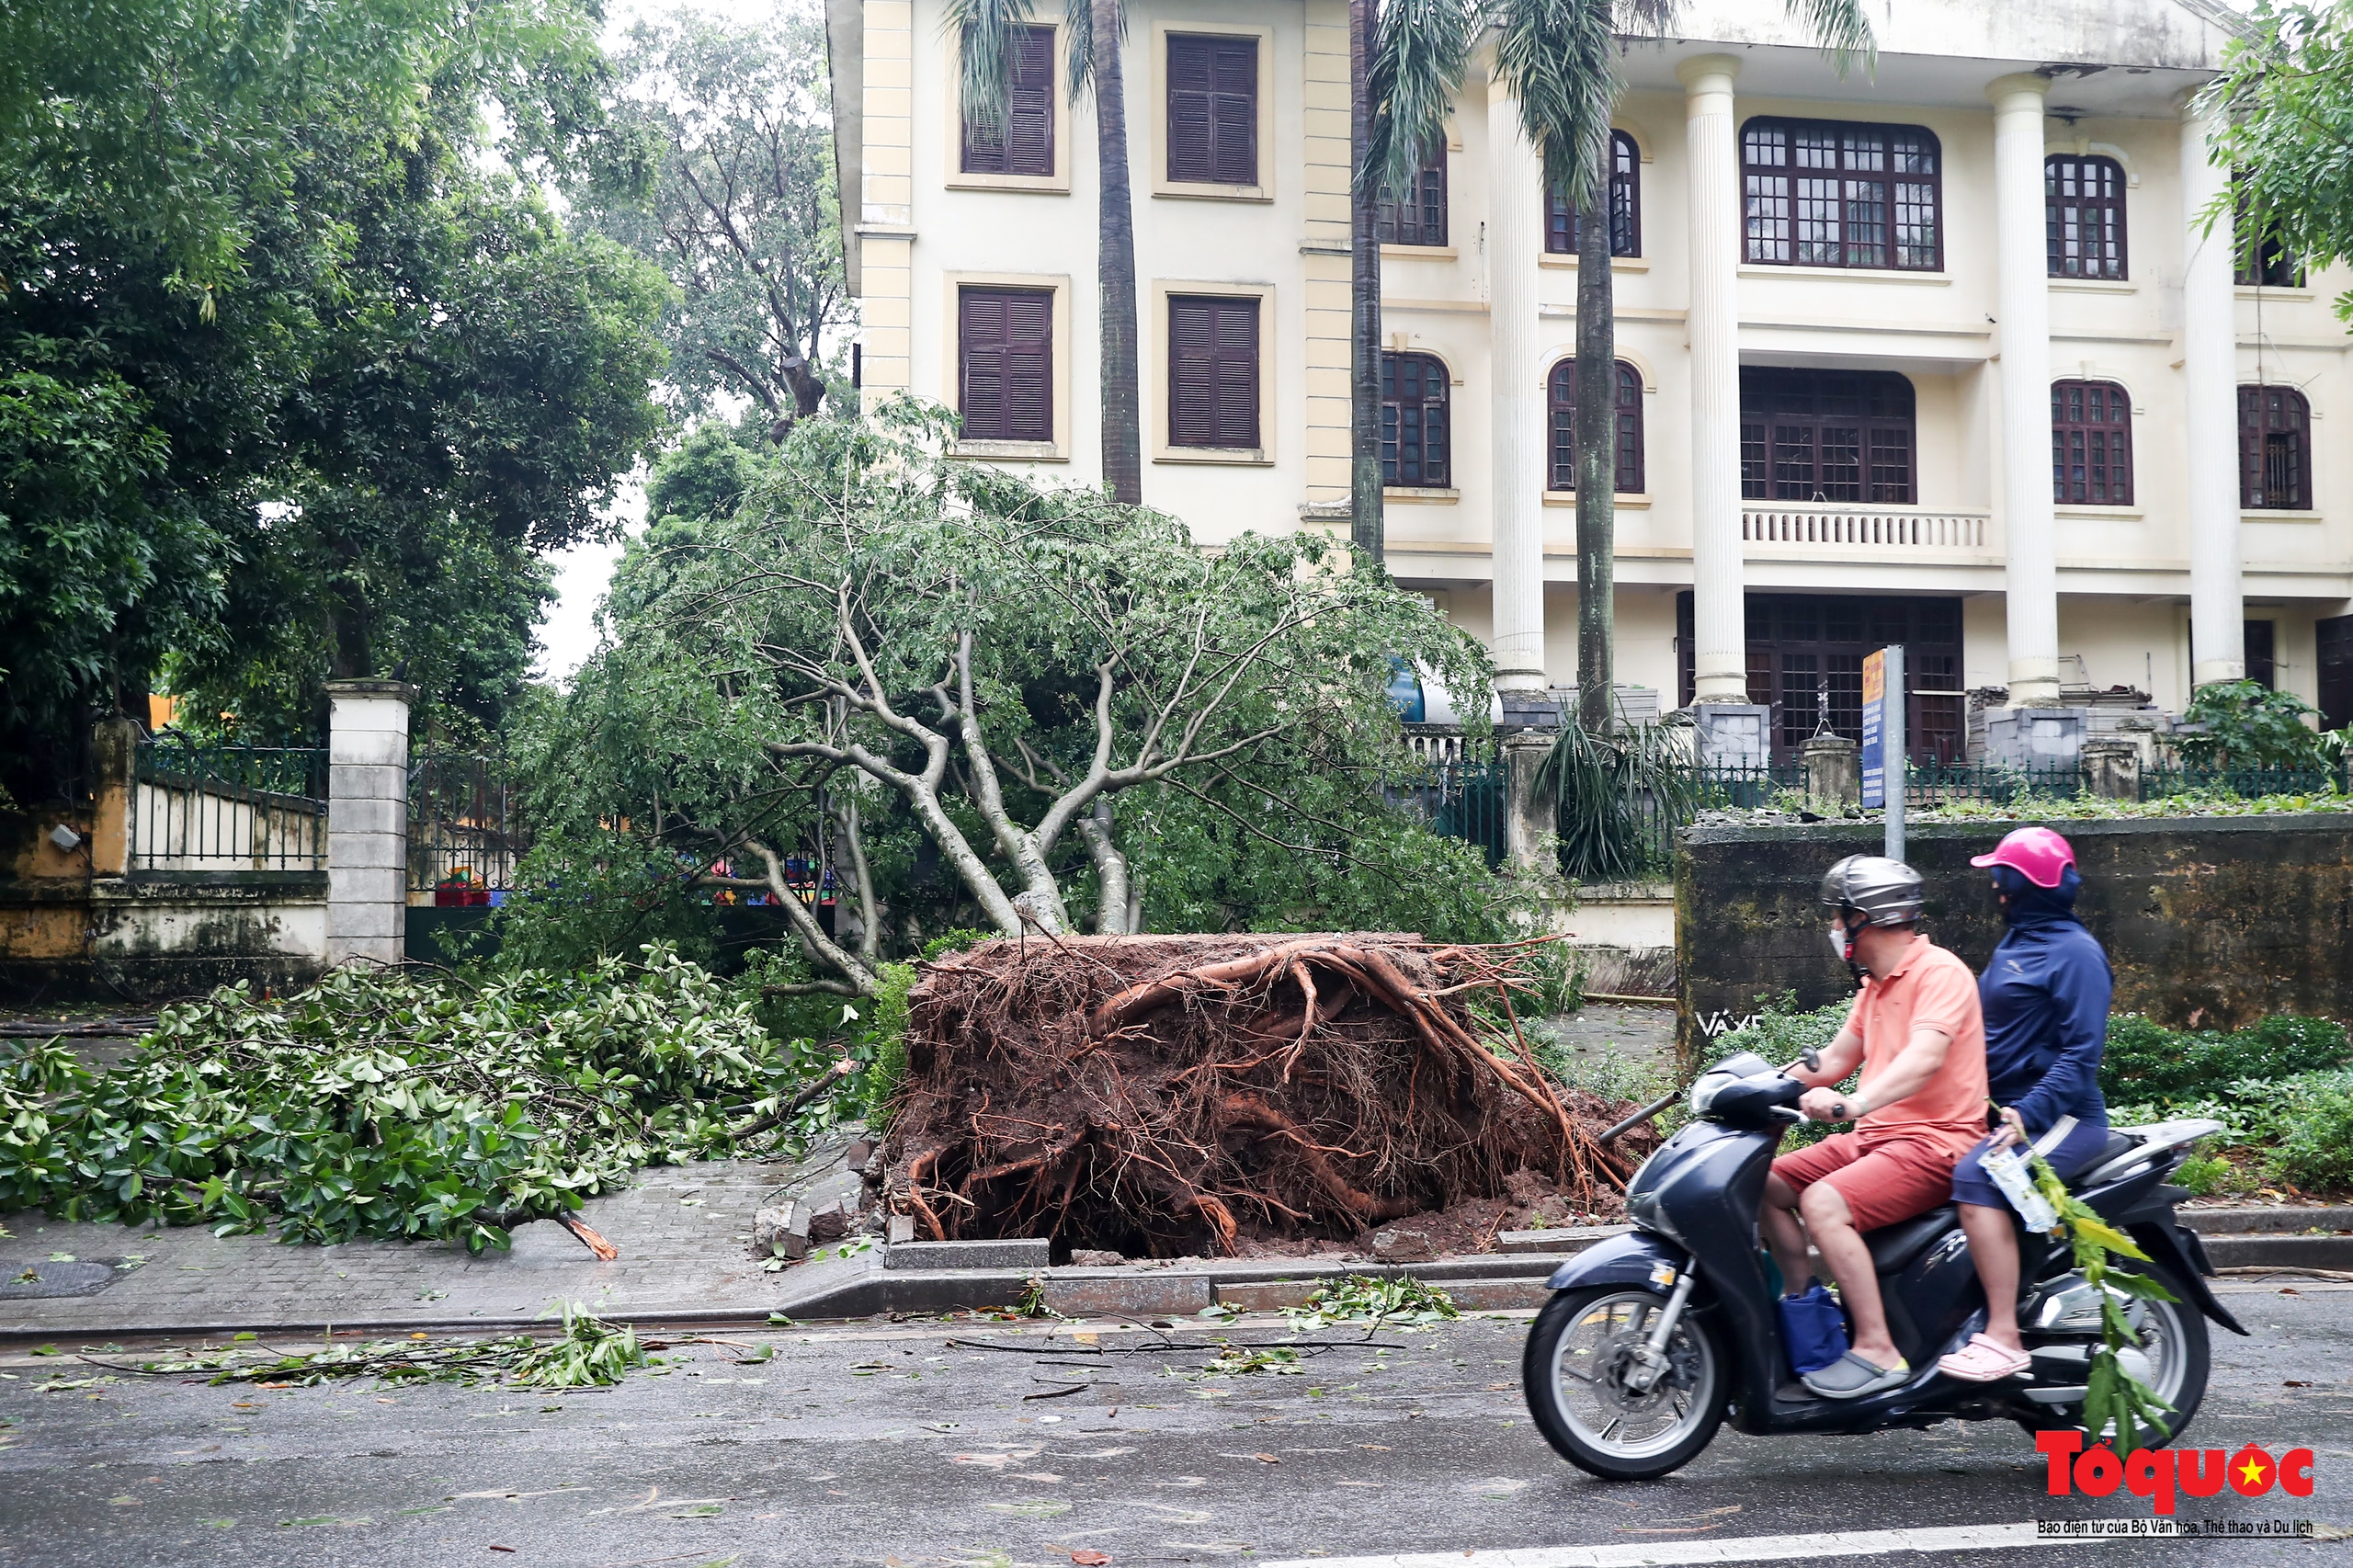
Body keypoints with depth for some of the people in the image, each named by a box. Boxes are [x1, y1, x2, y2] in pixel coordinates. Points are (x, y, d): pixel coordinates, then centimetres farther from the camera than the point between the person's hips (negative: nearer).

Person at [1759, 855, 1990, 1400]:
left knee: (1823, 1203, -29)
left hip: (1934, 1140, -10)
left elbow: (1925, 1057, -30)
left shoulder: (1939, 972, -13)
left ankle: (1878, 1351, -25)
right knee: (1768, 1183, 3)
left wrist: (1853, 1103, -45)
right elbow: (1838, 1058, 20)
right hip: (1874, 1136, 10)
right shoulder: (1876, 983, 18)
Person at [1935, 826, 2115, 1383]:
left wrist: (2031, 1114, -27)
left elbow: (2082, 1052, -18)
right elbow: (1986, 1027, 26)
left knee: (1977, 1176, -33)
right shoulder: (2014, 944, 19)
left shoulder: (2075, 952, -10)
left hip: (2065, 1118, -10)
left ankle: (2003, 1338, -34)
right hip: (2010, 1107, 10)